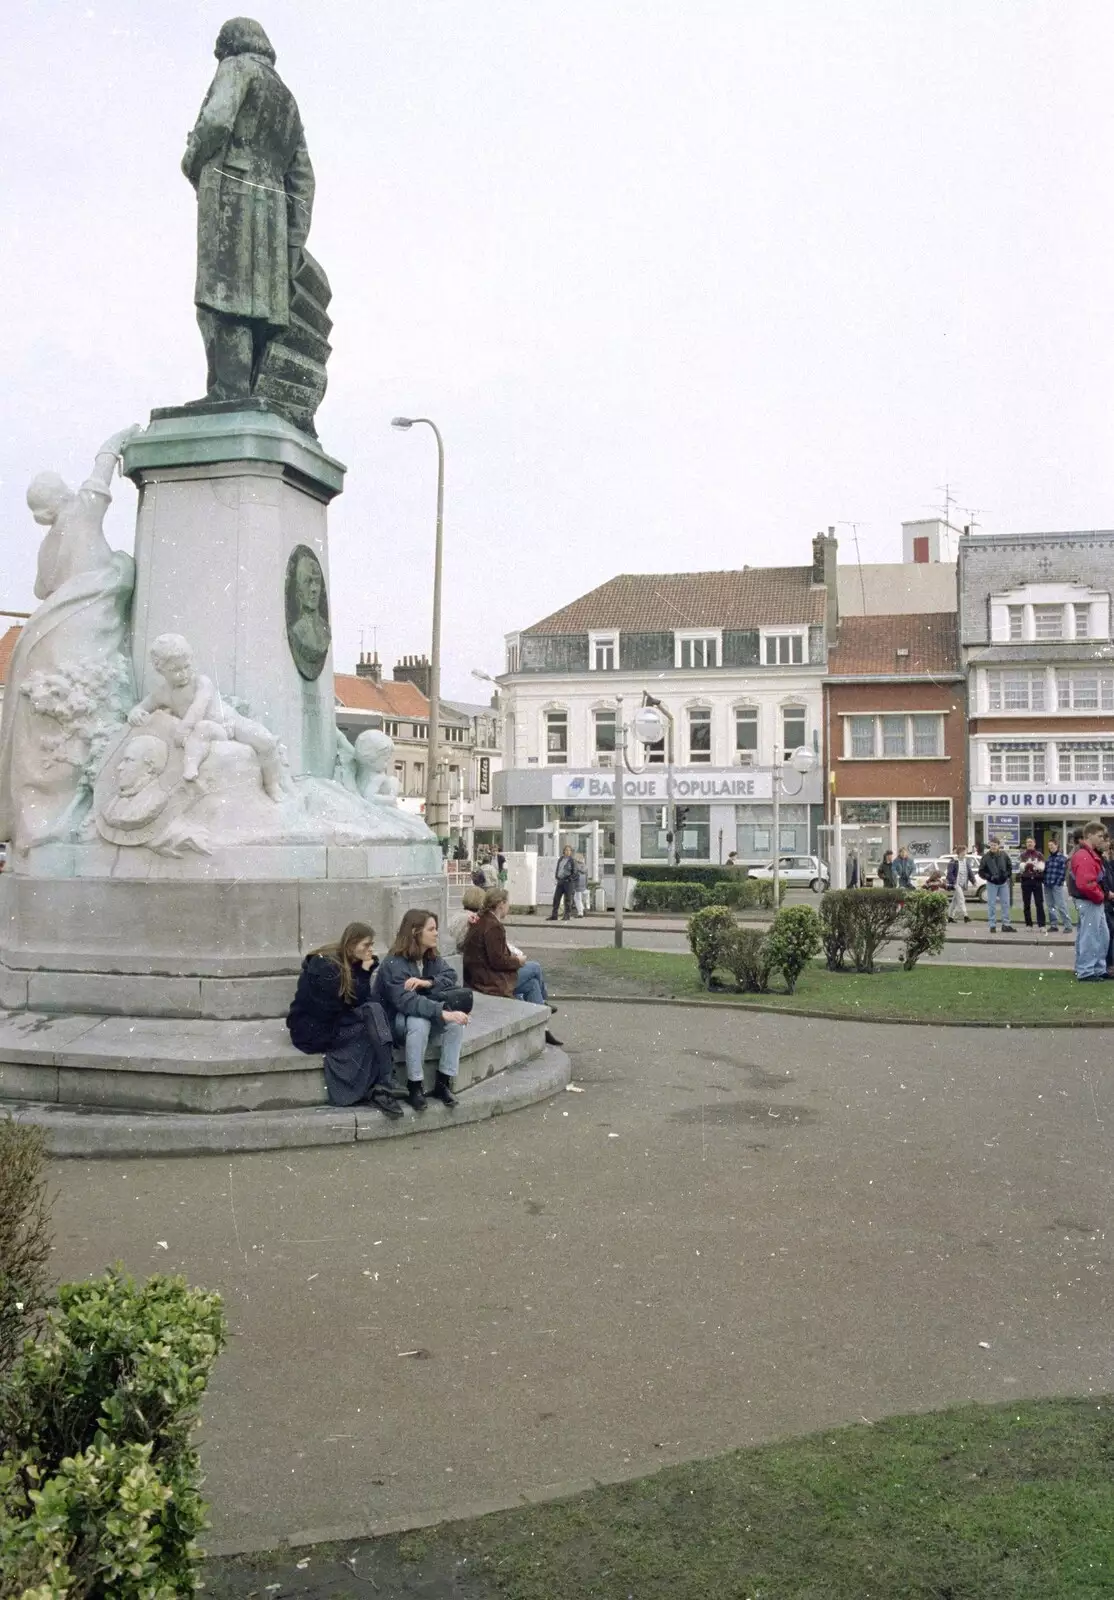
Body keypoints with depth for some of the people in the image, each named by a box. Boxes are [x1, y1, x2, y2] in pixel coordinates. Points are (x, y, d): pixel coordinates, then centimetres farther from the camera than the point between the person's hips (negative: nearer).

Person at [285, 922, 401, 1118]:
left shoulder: (354, 963, 5)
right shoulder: (324, 965, -19)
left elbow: (363, 1000, 1)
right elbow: (353, 1003, -19)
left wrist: (367, 969, -12)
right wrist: (364, 971, -19)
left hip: (336, 1022, 7)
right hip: (312, 1028, -7)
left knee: (374, 1011, -22)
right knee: (373, 1015, -26)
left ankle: (380, 1089, -26)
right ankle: (380, 1088, -26)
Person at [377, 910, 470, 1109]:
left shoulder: (432, 957, 1)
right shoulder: (394, 964, -24)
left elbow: (450, 976, -9)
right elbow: (406, 1001, -37)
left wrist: (427, 983, -28)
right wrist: (443, 1013, -46)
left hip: (426, 1013, 6)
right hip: (398, 1020, -6)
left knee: (456, 1021, -23)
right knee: (419, 1021, -39)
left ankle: (443, 1083, -17)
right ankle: (414, 1087, -27)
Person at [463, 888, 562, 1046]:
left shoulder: (482, 921, 11)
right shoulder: (493, 926, -22)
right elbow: (497, 961, -23)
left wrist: (511, 955, 11)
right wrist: (517, 961, -6)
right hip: (489, 980, -10)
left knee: (532, 983, 10)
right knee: (535, 967, 1)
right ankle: (543, 1002, 29)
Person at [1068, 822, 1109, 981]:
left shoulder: (1092, 854, 15)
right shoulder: (1084, 857, -20)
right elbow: (1085, 884, -30)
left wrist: (1101, 896, 9)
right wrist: (1100, 897, -16)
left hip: (1095, 903, 11)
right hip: (1089, 903, -11)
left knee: (1103, 936, 16)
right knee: (1089, 938, -4)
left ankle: (1099, 970, 24)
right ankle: (1085, 973, 3)